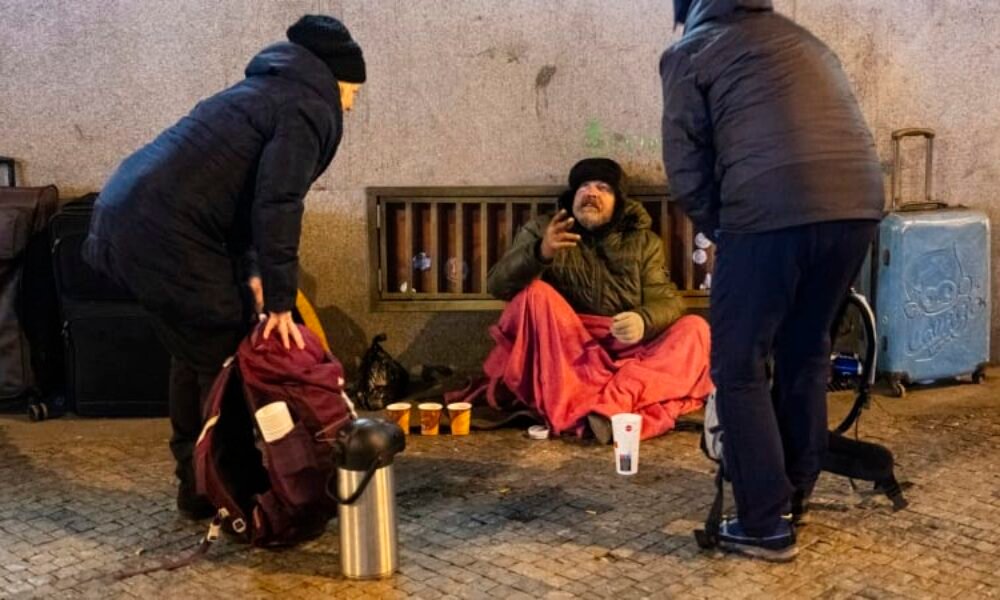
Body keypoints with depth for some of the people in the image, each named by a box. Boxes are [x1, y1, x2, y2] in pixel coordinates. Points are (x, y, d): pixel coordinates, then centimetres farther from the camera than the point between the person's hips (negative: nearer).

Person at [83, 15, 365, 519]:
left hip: (127, 213, 10)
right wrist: (281, 302, -14)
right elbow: (277, 204, -16)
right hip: (167, 231, -10)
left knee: (194, 354, 21)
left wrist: (249, 273, 14)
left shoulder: (270, 89, 26)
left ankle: (196, 483, 31)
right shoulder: (310, 107, -4)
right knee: (226, 358, 2)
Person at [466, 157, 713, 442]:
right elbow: (497, 285, -5)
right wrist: (540, 254, -26)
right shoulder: (541, 231, 8)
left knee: (694, 329, -19)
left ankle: (616, 403, -42)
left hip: (628, 352, 2)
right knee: (536, 293, -26)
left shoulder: (643, 242, 13)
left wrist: (644, 320, -24)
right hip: (562, 357, -1)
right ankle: (591, 409, -42)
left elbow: (666, 300, 2)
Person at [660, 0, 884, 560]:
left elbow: (686, 166, 8)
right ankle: (798, 487, 36)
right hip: (858, 203, 6)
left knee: (738, 366, 7)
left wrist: (719, 227, 23)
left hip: (772, 211, -6)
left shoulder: (689, 51, 14)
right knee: (807, 350, 23)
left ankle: (764, 525, 9)